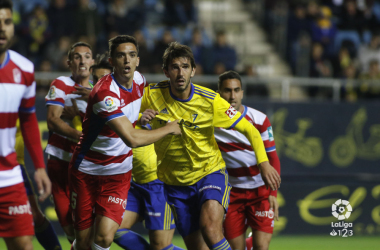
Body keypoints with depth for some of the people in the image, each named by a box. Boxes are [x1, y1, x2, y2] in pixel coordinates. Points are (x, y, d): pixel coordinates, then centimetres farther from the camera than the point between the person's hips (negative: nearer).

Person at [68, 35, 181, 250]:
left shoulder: (139, 80, -2)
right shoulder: (105, 93, -27)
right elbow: (132, 139, -32)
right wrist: (169, 129, -20)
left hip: (118, 174, 4)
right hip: (87, 172, -4)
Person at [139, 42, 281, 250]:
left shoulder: (210, 100, -13)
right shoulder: (152, 95, -10)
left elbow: (248, 129, -5)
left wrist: (263, 163, -16)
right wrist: (142, 119, -17)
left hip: (210, 172, -2)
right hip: (174, 182, 2)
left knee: (210, 228, -29)